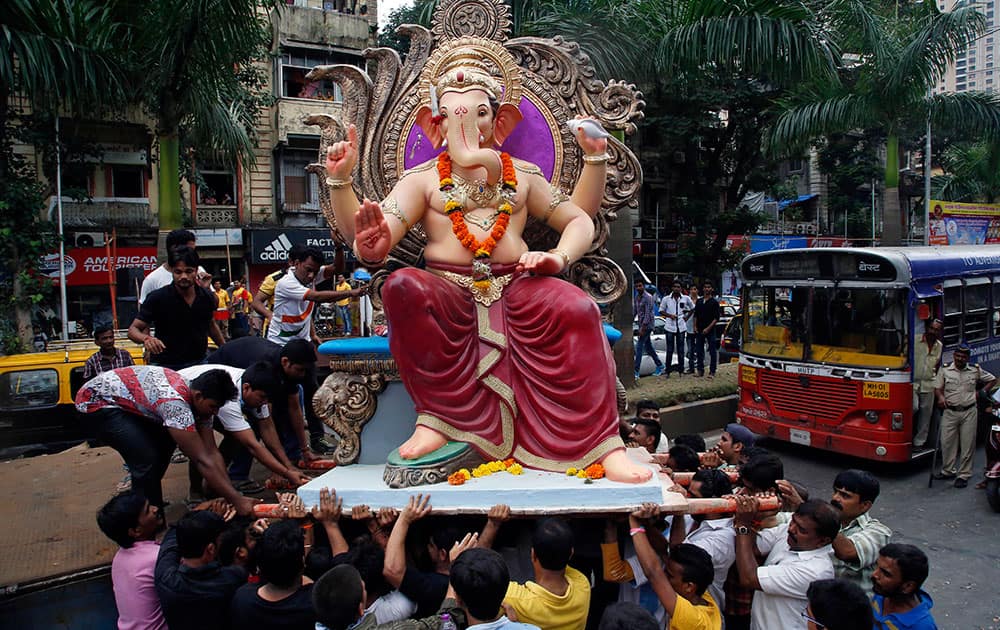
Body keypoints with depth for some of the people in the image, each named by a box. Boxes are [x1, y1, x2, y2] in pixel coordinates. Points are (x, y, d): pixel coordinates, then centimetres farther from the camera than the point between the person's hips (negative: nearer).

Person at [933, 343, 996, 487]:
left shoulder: (976, 371, 6)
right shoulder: (945, 370, 4)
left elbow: (992, 379, 19)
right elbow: (937, 388, 6)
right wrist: (940, 397, -14)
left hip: (969, 412, 0)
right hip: (950, 412, 0)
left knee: (968, 444, 0)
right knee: (947, 442, 2)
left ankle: (964, 475, 7)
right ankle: (948, 470, 18)